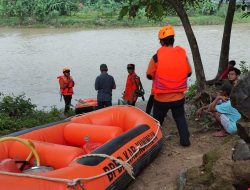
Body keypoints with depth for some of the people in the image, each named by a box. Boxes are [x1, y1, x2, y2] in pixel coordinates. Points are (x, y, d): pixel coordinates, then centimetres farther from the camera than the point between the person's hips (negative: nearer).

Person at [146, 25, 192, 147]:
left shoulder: (156, 57, -14)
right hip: (178, 97, 2)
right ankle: (185, 140, 17)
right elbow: (188, 73, 7)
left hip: (161, 98, -2)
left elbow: (149, 76, -3)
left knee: (157, 120, 17)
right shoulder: (182, 54, -5)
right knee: (180, 118, 20)